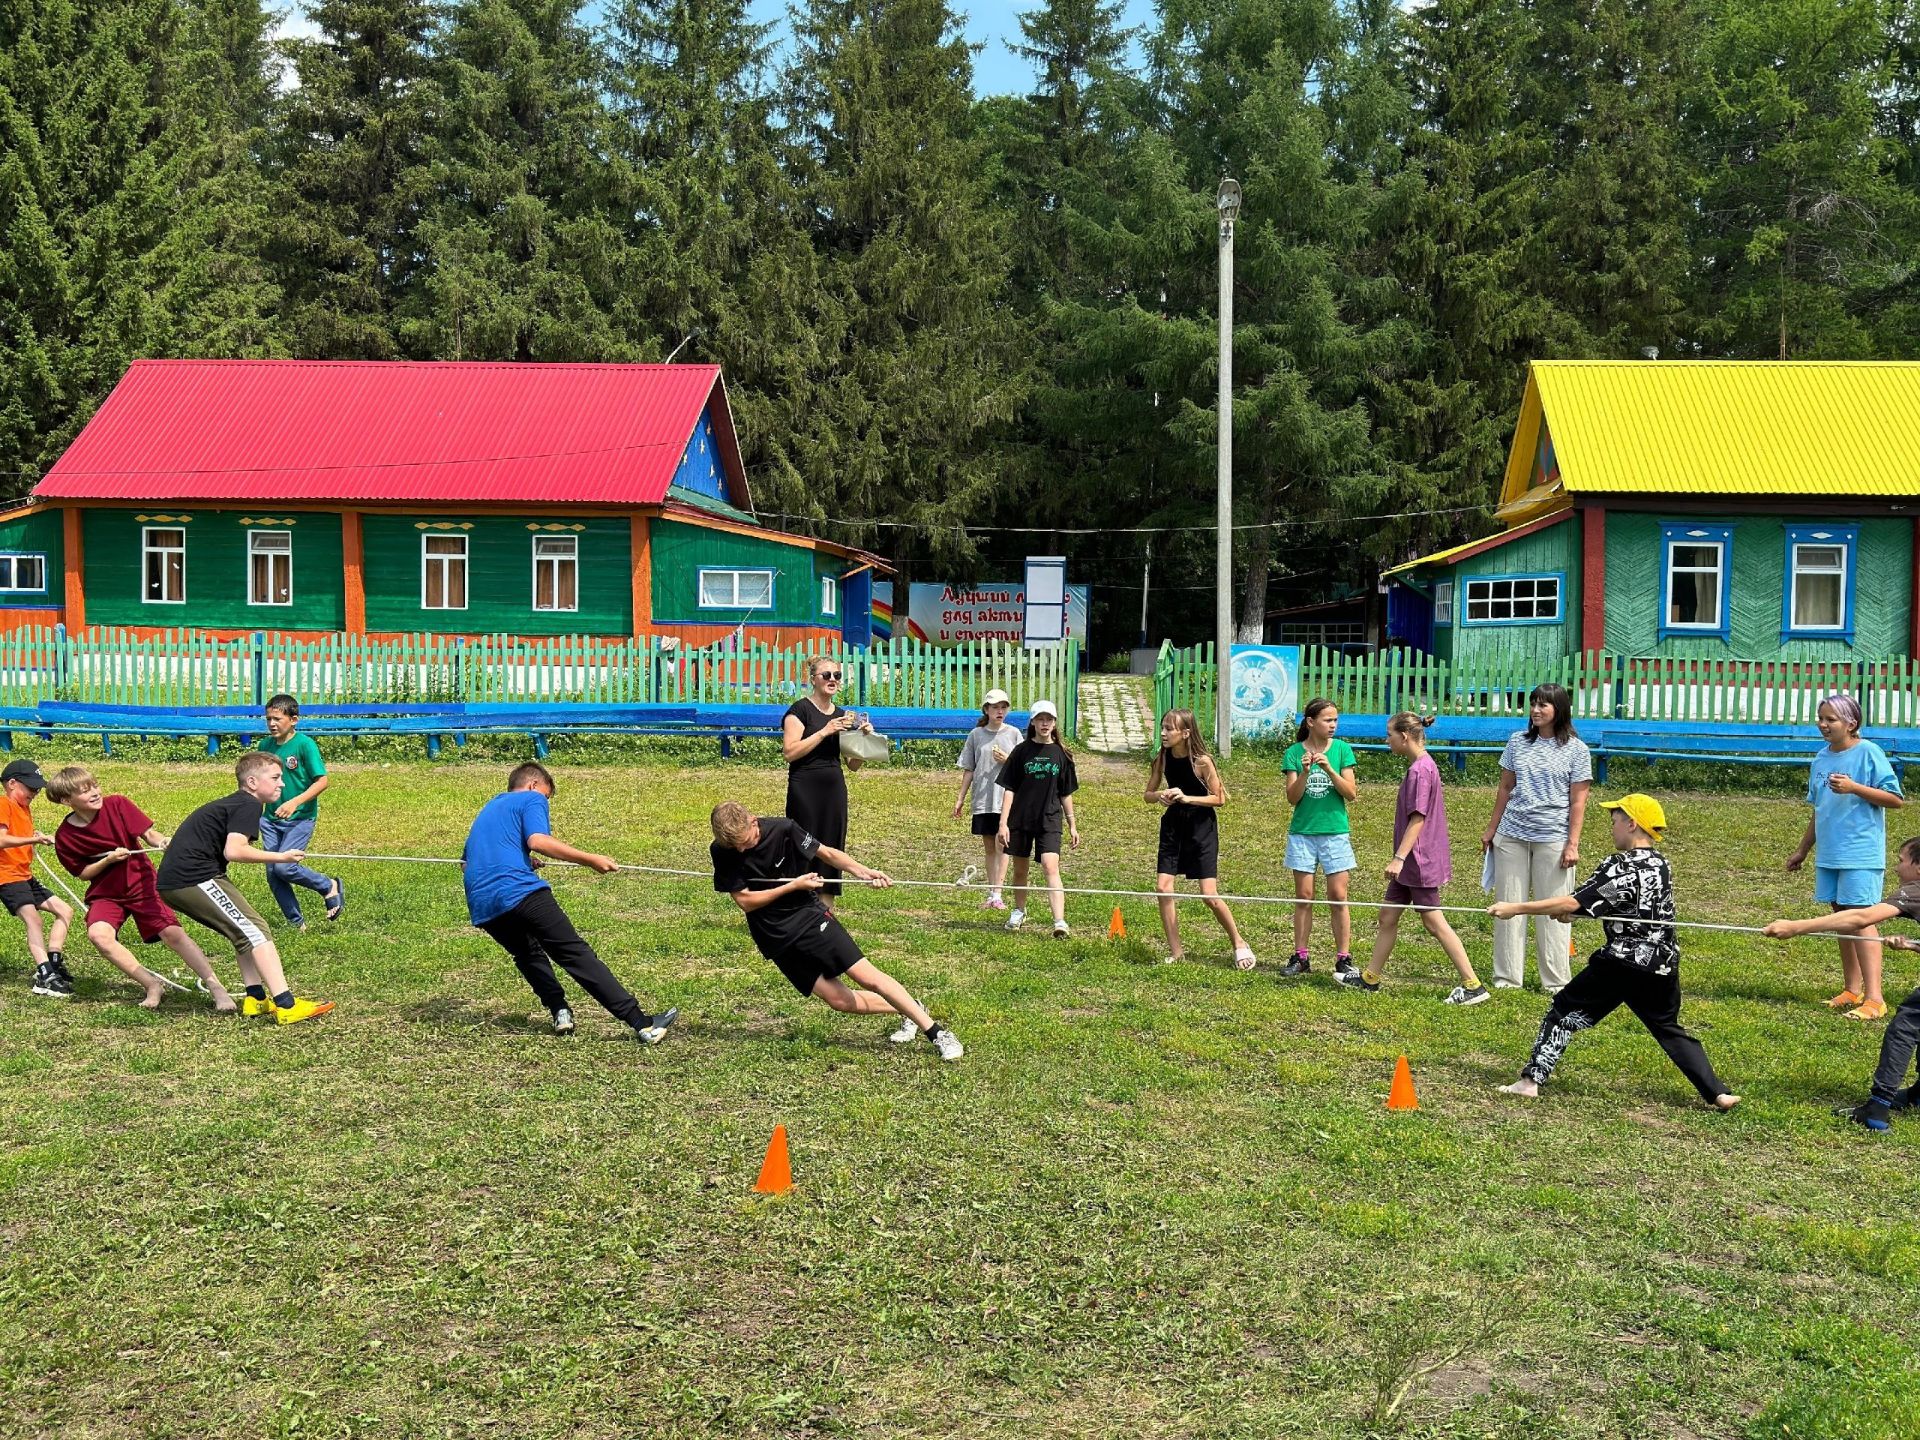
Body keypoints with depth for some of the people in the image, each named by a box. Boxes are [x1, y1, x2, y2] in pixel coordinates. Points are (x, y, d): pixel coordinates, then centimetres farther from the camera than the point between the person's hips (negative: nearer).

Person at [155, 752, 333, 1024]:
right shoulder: (249, 806, -9)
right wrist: (279, 857, -13)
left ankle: (257, 998, 13)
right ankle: (286, 1005, -17)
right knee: (255, 930, -10)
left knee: (244, 931, 18)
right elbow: (234, 851, -21)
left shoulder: (230, 803, 22)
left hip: (172, 880, 10)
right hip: (194, 878, -10)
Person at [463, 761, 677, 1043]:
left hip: (481, 907, 7)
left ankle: (560, 1011, 11)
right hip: (519, 891, -7)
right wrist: (590, 860, -9)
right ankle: (642, 1024, -15)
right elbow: (538, 840, -10)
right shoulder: (532, 799, 10)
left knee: (528, 954, 29)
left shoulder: (487, 809, 32)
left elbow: (466, 864, 35)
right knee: (576, 954, -9)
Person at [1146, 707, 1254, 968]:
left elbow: (1219, 798, -12)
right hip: (1173, 825, 5)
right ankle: (1175, 952, 8)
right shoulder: (1163, 758, -4)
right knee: (1163, 888, -4)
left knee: (1209, 895, -6)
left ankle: (1239, 943, 16)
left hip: (1202, 827, -5)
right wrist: (1160, 795, -17)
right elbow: (1148, 794, 6)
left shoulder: (1202, 761, -17)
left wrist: (1186, 798, -24)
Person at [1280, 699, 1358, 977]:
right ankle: (1300, 957, 12)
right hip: (1303, 832, 1)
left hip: (1335, 832, 0)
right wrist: (1304, 772, -21)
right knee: (1303, 896, 5)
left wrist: (1329, 768, -19)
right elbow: (1292, 798, -4)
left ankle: (1343, 959, 5)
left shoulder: (1341, 749, 0)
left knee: (1338, 897, -1)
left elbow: (1351, 793, -6)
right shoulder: (1294, 752, -1)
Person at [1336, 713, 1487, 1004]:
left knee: (1435, 923, -4)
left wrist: (1399, 857, -23)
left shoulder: (1420, 770, -18)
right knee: (1387, 917, 14)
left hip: (1419, 861, -10)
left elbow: (1418, 819, -22)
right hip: (1411, 863, 10)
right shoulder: (1422, 766, 12)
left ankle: (1472, 985, 1)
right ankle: (1370, 977, 24)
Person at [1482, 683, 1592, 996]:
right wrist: (1491, 830, 12)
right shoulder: (1518, 741, 8)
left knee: (1553, 910, 1)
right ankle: (1507, 977, 15)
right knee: (1508, 906, 6)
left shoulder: (1576, 750, -1)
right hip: (1511, 836, 3)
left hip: (1552, 839, -3)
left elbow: (1577, 802, -3)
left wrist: (1573, 844, -8)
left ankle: (1555, 982, 11)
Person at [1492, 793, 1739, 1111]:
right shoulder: (1659, 863, 9)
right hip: (1663, 966, 7)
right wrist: (1571, 910, 7)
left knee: (1564, 1010, 4)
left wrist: (1515, 908, -17)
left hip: (1621, 964, -7)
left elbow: (1572, 903, -21)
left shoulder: (1621, 866, -16)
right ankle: (1717, 1093, 13)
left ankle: (1532, 1079, 1)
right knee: (1669, 1029, 20)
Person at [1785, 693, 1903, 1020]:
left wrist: (1854, 787, -22)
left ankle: (1874, 998, -11)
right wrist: (1803, 850, 22)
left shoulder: (1869, 752, -9)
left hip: (1860, 854, -7)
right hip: (1829, 854, 7)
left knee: (1860, 918, -12)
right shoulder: (1822, 758, 12)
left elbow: (1896, 799, -11)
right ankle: (1851, 990, 22)